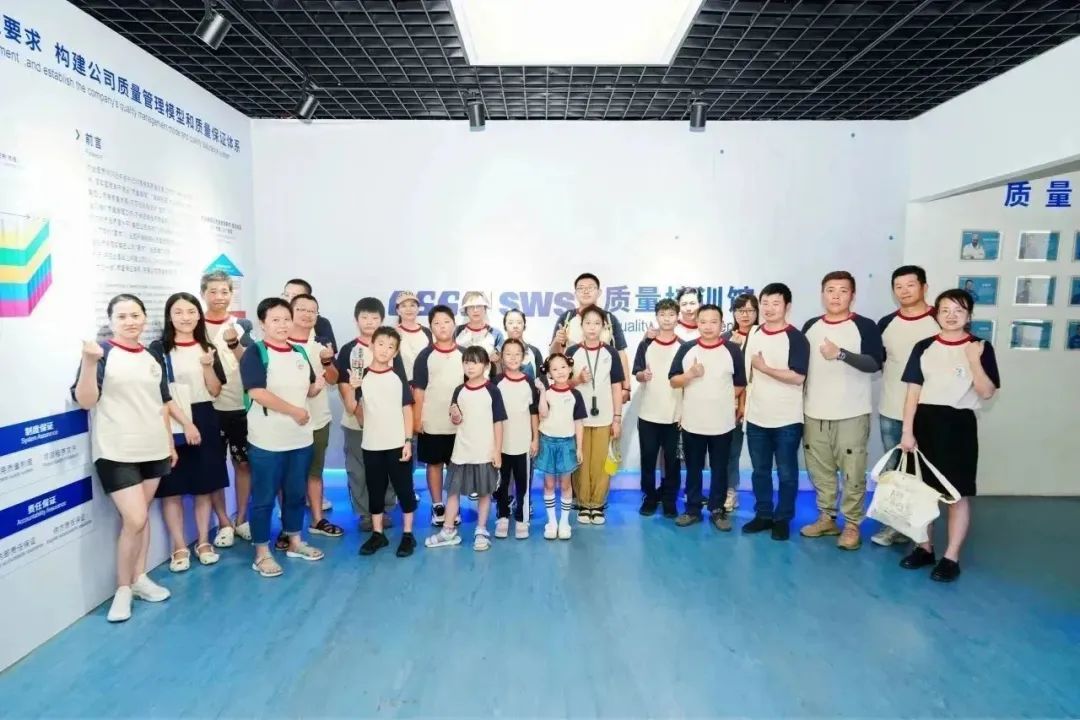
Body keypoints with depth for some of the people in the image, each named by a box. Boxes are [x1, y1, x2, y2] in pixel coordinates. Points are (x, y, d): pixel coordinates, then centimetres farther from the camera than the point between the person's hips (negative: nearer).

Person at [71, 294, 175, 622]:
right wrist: (90, 363, -28)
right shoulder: (102, 353, -7)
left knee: (141, 515, 14)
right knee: (134, 519, -9)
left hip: (153, 449, 5)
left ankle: (139, 578, 28)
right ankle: (123, 588, 11)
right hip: (115, 451, -5)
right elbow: (85, 401, -15)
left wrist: (170, 443, 16)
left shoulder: (153, 358, 9)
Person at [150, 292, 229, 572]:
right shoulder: (159, 349, -3)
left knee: (204, 487, 9)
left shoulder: (207, 348, 9)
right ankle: (179, 548, 14)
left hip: (205, 422, 4)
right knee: (173, 489, 2)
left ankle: (203, 542, 22)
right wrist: (185, 423, -16)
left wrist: (208, 366, -12)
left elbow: (215, 391, 5)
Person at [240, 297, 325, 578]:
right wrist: (294, 411, -22)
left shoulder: (300, 353, 10)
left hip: (301, 438, 6)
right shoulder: (255, 353, -10)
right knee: (264, 497, 6)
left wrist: (319, 385, -7)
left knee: (296, 493, 17)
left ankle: (295, 542, 33)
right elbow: (257, 392, -21)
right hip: (267, 441, -6)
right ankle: (262, 554, 18)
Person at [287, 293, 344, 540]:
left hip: (319, 420, 4)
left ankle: (317, 520, 27)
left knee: (315, 471, 15)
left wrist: (327, 362, -14)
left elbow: (333, 380, 4)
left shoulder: (322, 343, 4)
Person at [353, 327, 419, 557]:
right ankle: (377, 534, 25)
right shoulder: (361, 376, 1)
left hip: (398, 444, -1)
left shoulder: (398, 376, -1)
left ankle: (407, 535, 16)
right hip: (371, 444, 2)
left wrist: (408, 441, -7)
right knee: (375, 490, 12)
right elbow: (358, 413, 3)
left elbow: (407, 410, -1)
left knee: (404, 489, 6)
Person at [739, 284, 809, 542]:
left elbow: (798, 377, -19)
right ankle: (763, 515, 27)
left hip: (787, 420, -4)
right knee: (760, 471, 14)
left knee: (786, 473, 8)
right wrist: (741, 403, 9)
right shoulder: (752, 335, 7)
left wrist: (764, 367, -17)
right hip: (756, 417, 5)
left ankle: (783, 519, 22)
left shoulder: (796, 338, -9)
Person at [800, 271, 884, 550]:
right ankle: (826, 518, 26)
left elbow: (874, 363, -17)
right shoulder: (810, 327, 8)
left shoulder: (865, 326, -5)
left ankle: (852, 525, 15)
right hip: (814, 414, 4)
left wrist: (840, 354, -31)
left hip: (852, 414, -4)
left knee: (852, 473, 2)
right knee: (820, 471, 12)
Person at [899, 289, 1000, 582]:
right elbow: (913, 392, 2)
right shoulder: (924, 347, 4)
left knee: (958, 494, 2)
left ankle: (951, 557, 13)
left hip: (959, 424, -2)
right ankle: (925, 548, 25)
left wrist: (974, 361, -19)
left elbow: (987, 393, -7)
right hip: (925, 421, 2)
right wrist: (907, 431, -2)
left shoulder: (981, 347, 0)